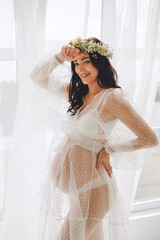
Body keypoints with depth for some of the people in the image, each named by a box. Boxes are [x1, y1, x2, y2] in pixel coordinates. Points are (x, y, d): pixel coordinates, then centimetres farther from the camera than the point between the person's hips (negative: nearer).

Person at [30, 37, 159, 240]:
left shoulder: (112, 97, -17)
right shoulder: (76, 92, 4)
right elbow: (37, 77, 10)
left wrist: (108, 149, -11)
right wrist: (61, 57, -6)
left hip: (89, 186, -6)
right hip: (65, 177, 7)